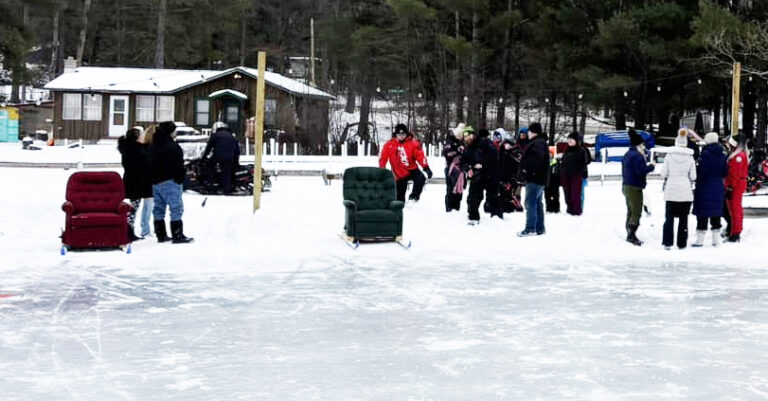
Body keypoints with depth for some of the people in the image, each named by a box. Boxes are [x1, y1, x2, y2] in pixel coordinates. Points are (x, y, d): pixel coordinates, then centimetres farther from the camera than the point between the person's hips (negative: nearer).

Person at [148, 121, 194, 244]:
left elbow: (150, 164, 18)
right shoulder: (173, 146, -14)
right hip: (170, 182, -9)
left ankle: (161, 235, 17)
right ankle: (177, 236, -9)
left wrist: (153, 179, 20)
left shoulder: (153, 146, 14)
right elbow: (179, 165, -17)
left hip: (155, 182, 9)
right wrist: (180, 178, -8)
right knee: (176, 208, -6)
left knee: (159, 208, 12)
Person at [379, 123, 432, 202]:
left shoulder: (413, 143, -5)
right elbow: (383, 158, 1)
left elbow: (420, 155, -11)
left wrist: (426, 167, -22)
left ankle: (413, 198, -18)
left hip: (412, 169, 0)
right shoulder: (389, 145, -4)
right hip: (399, 175, 0)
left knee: (421, 179, -29)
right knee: (399, 197, 1)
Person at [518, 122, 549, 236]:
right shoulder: (540, 142, 18)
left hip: (534, 178, -11)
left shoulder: (537, 143, -15)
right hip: (539, 178, 11)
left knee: (530, 203, -8)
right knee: (538, 203, 14)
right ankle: (540, 228, 19)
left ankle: (530, 229, -7)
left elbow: (536, 158, -29)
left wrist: (528, 169, -21)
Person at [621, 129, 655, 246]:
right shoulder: (637, 155, -16)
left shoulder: (627, 155, 15)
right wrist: (651, 166, -7)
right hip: (634, 188, -10)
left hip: (626, 186, 10)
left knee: (630, 212, 13)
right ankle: (631, 236, -9)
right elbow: (641, 171, -22)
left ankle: (630, 235, 16)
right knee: (636, 213, -6)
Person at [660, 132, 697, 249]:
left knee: (669, 217, 4)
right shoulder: (690, 157, -2)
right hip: (686, 191, 0)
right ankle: (681, 243, 9)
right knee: (683, 218, 8)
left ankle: (667, 242, -2)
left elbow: (663, 173, -3)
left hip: (671, 190, 0)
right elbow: (693, 177, 0)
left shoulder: (669, 155, -4)